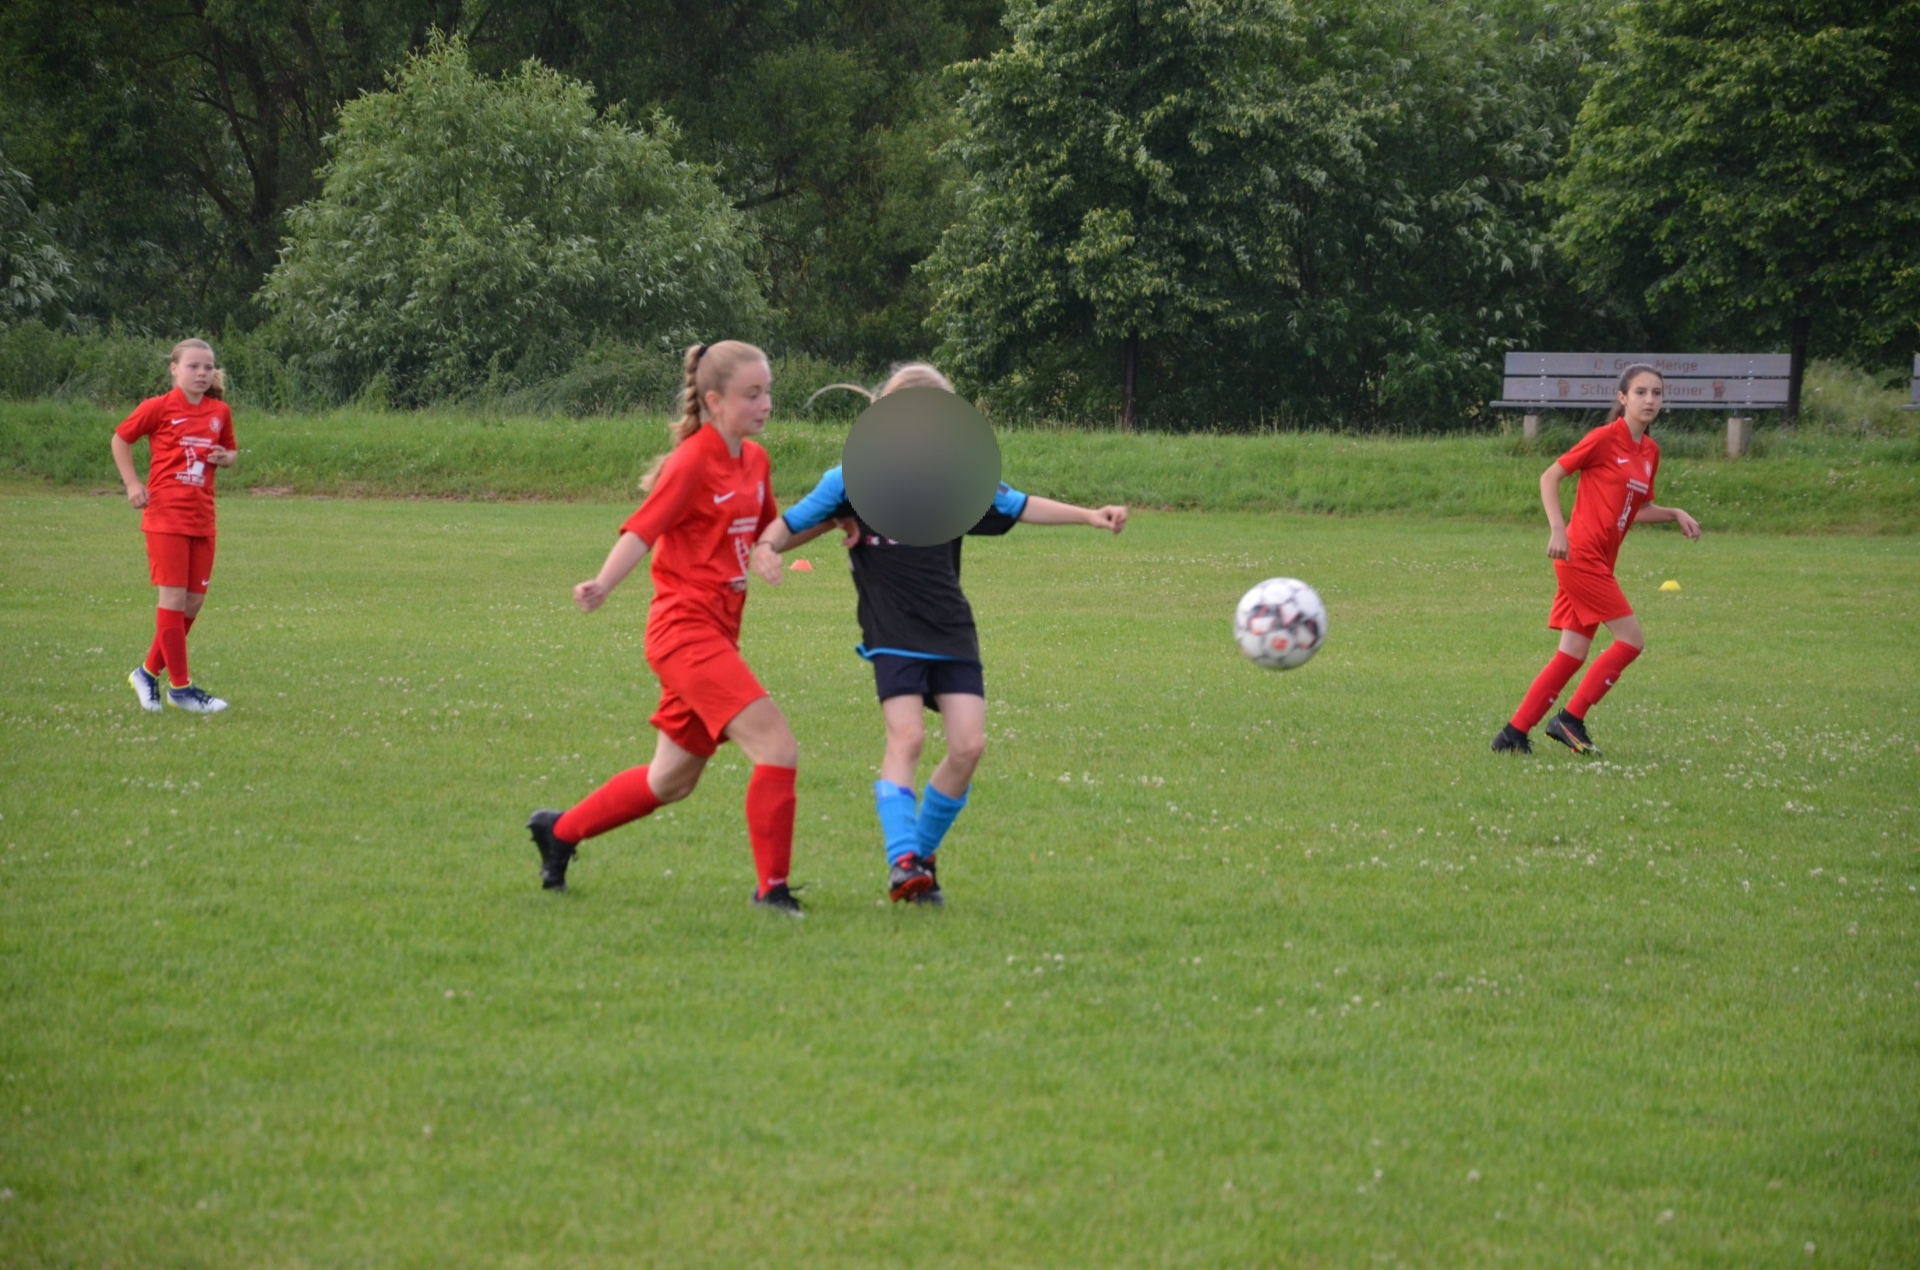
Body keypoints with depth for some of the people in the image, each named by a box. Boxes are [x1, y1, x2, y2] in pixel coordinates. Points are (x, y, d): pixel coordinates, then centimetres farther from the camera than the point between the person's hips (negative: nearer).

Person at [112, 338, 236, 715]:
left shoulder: (219, 412, 8)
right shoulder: (159, 408, -5)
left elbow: (230, 450, 23)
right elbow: (120, 439, 4)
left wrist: (226, 457, -1)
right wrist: (133, 483, -4)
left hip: (202, 518, 5)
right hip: (166, 515, -5)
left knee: (194, 601, 5)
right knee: (174, 597, -6)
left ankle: (149, 673, 20)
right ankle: (180, 687, -1)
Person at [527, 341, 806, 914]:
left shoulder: (754, 460, 12)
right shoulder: (694, 462, -12)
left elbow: (768, 530, 27)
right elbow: (642, 529, -19)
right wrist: (603, 585, -36)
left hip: (717, 633, 9)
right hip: (686, 627, -9)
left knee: (672, 781, 18)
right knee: (777, 748, -18)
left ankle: (560, 830, 35)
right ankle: (773, 890, -12)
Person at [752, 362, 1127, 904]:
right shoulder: (852, 481, -4)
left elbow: (1019, 507, 10)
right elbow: (792, 522, -3)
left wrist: (1089, 515, 2)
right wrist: (767, 546, -26)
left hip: (952, 635, 4)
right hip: (894, 636, -4)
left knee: (968, 744, -6)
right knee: (906, 737, -21)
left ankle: (924, 853, 11)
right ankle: (902, 861, -21)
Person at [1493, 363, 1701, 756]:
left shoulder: (1650, 451, 12)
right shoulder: (1605, 439, -10)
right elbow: (1550, 477, -9)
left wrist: (1675, 514, 5)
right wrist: (1557, 529, -19)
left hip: (1599, 563, 8)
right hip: (1581, 556, -8)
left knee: (1573, 655, 6)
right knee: (1631, 639, -9)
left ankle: (1514, 734, 8)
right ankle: (1570, 720, -2)